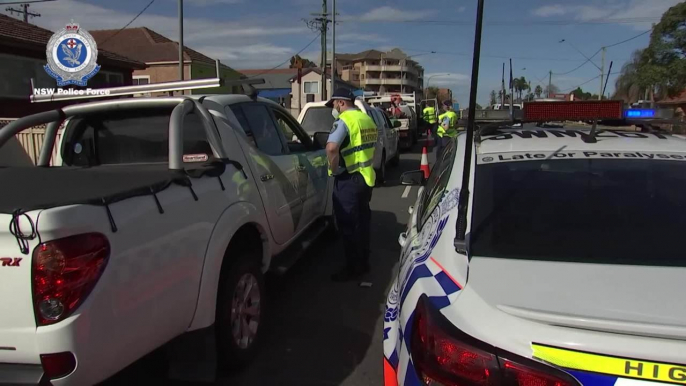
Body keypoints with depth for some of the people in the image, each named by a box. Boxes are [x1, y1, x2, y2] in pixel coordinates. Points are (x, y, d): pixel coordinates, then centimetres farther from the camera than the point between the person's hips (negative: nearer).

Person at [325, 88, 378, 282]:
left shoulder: (344, 120, -16)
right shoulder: (367, 119, 11)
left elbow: (331, 147, -32)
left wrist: (334, 169, -18)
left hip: (348, 180, -9)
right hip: (366, 177, 9)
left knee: (348, 225, 1)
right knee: (361, 222, 17)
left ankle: (353, 268, 9)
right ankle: (363, 263, 28)